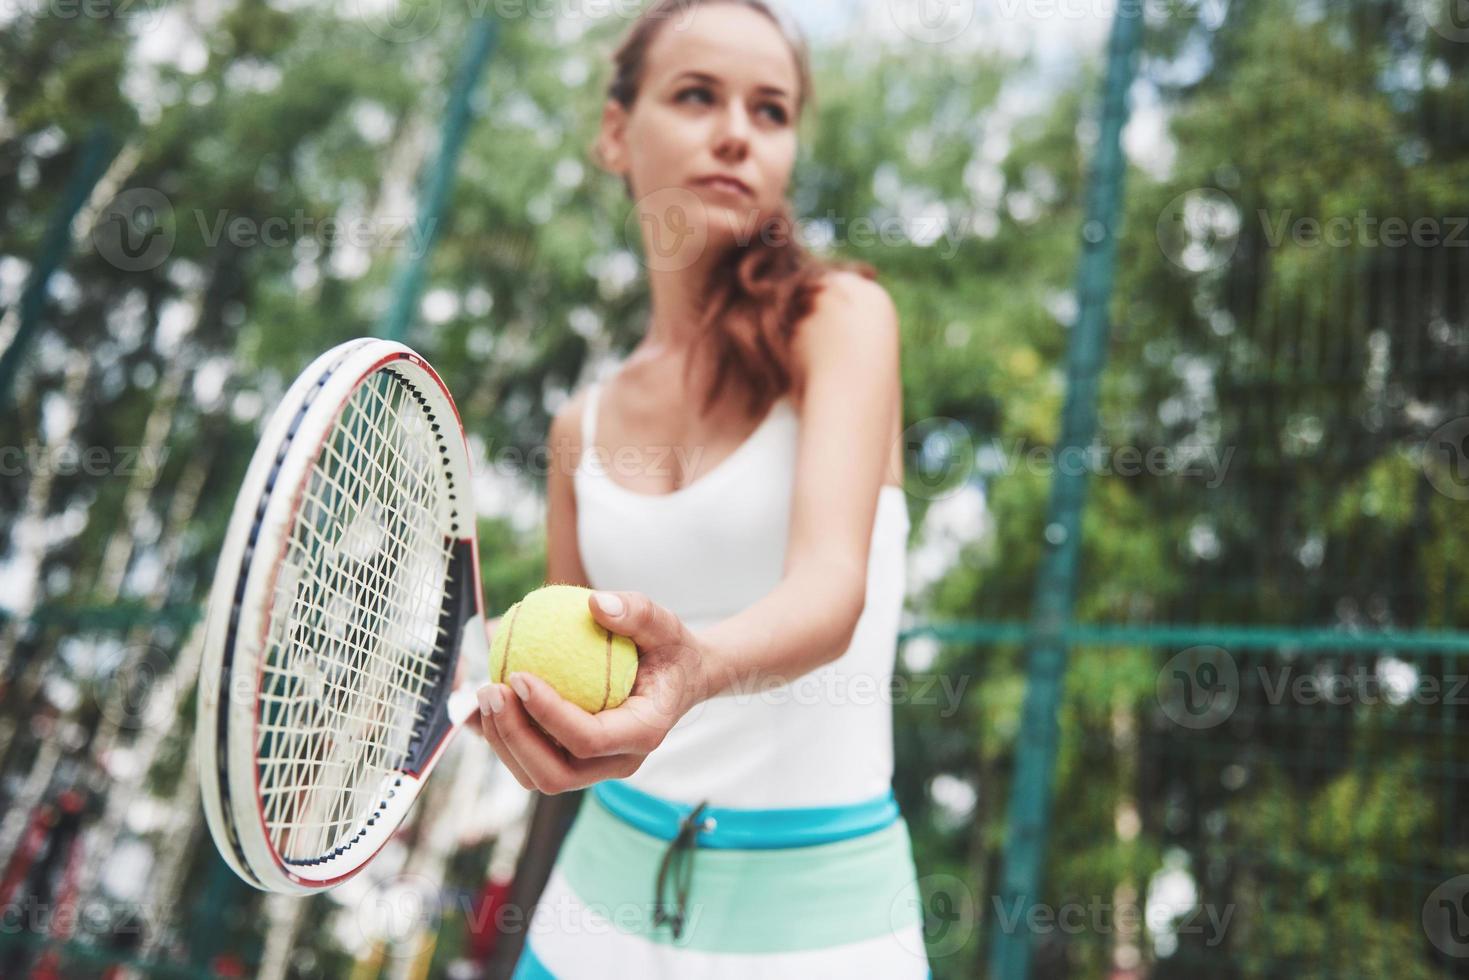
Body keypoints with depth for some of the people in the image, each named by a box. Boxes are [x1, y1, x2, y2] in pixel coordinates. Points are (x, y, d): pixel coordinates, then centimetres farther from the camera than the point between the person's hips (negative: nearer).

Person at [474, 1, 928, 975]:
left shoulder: (839, 314, -9)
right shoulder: (583, 425, 2)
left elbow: (832, 588, -25)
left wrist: (695, 664, -44)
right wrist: (489, 689, -9)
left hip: (817, 899, -3)